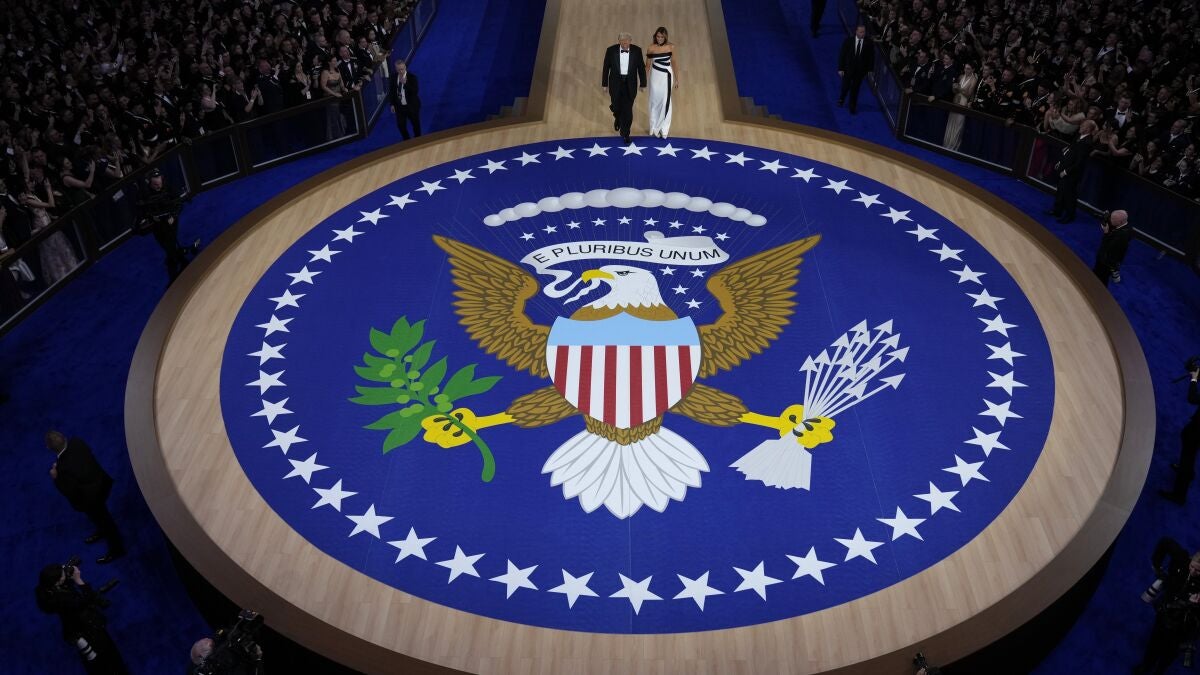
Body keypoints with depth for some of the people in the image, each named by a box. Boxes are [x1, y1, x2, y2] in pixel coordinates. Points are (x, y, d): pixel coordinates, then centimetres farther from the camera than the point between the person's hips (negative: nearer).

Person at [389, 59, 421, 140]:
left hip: (412, 106, -3)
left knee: (416, 125, 14)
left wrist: (405, 83, -39)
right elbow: (391, 90, 6)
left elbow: (415, 92, -28)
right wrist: (392, 104, 3)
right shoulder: (393, 76, -5)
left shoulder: (412, 77, -18)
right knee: (401, 125, 11)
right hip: (399, 106, 3)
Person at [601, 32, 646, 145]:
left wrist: (642, 83, 0)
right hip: (616, 82, 0)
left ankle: (625, 133, 13)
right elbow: (606, 68, -3)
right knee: (616, 107, 5)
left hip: (630, 84, 0)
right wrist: (604, 84, 0)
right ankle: (618, 118, 41)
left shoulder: (637, 50, -10)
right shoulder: (611, 50, -12)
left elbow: (641, 67, -2)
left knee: (628, 109, -1)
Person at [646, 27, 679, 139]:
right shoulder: (651, 48, -8)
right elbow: (648, 64, 0)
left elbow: (674, 63, 2)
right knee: (655, 101, 11)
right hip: (655, 76, 0)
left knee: (665, 102, 3)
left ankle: (663, 129, 16)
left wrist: (676, 78, 6)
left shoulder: (671, 47, -8)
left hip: (666, 76, 0)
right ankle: (655, 127, 27)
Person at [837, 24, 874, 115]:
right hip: (848, 69, 0)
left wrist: (870, 70, -3)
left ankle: (853, 107, 25)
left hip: (860, 70, 0)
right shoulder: (848, 41, -10)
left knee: (855, 89, 9)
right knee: (845, 87, 10)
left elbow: (871, 57, 0)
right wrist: (840, 69, -7)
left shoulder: (869, 43, -8)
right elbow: (842, 55, -6)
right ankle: (841, 100, 42)